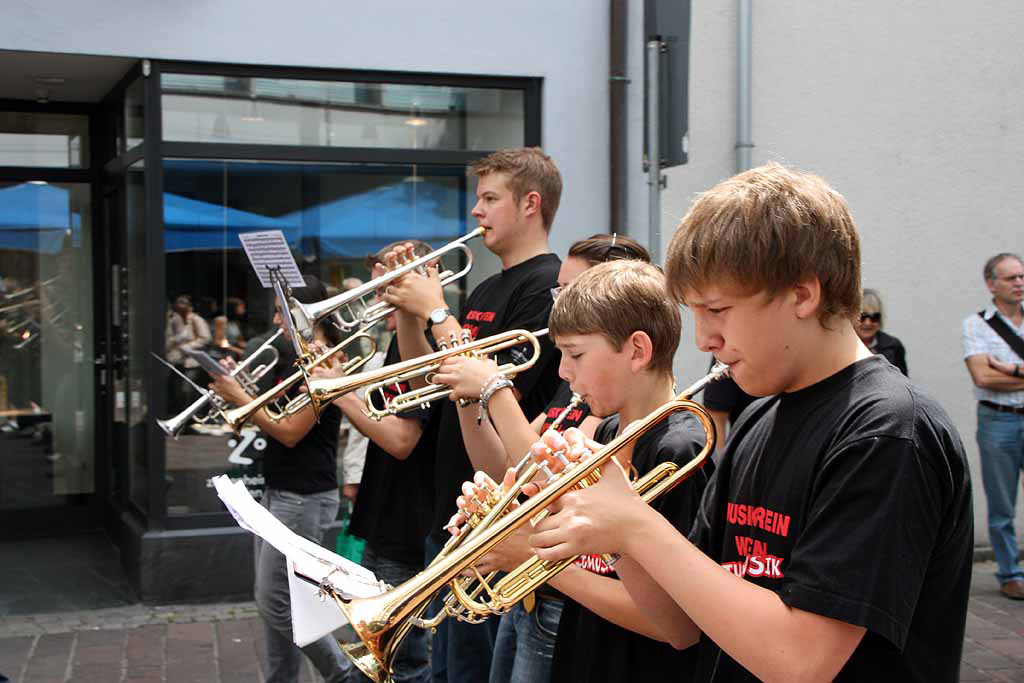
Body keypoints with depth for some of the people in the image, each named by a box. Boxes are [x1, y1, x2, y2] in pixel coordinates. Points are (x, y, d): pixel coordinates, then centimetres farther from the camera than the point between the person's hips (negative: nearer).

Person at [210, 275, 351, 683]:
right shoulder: (293, 359, 14)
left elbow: (290, 432, -19)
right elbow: (272, 417, 15)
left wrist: (238, 397, -14)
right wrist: (236, 387, 2)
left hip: (304, 499, -10)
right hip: (278, 492, 10)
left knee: (275, 601, -6)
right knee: (271, 601, 12)